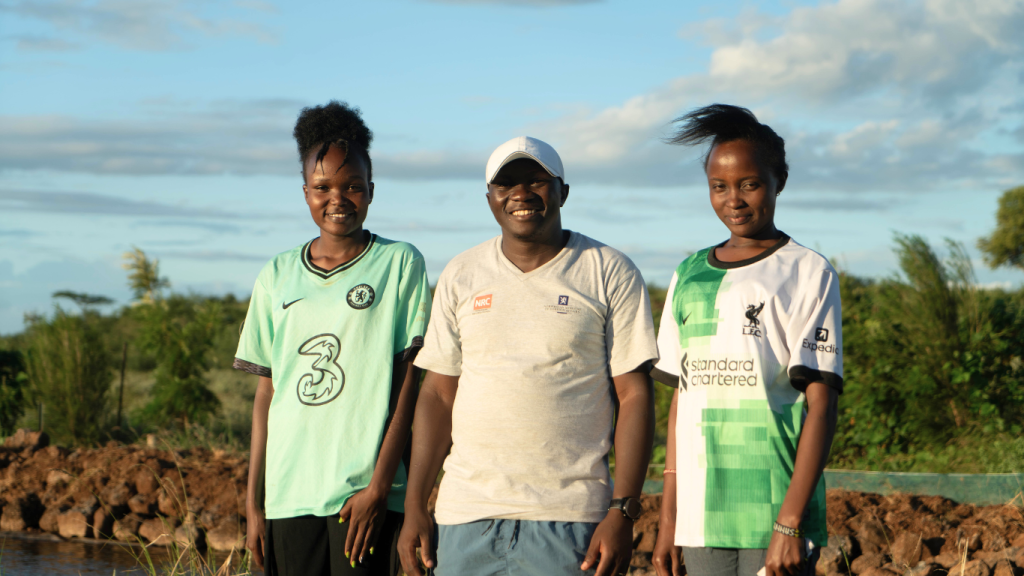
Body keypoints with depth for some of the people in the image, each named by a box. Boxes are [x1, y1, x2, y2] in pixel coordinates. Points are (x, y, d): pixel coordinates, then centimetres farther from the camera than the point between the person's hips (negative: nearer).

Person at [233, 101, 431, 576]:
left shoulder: (399, 264, 3)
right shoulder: (277, 277, 12)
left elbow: (408, 384, -2)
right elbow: (267, 392, 12)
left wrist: (379, 486, -9)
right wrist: (252, 501, 8)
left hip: (364, 489, -3)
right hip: (289, 495, 3)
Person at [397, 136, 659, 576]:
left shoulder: (611, 273, 2)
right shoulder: (461, 275, 11)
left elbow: (634, 396, -1)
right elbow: (438, 393, 11)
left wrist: (622, 512, -9)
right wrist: (414, 507, 4)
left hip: (568, 521, -3)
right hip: (466, 514, 3)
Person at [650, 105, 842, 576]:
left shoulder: (806, 273, 0)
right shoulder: (689, 276, 15)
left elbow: (821, 407, -6)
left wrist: (790, 523, -14)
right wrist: (668, 518, 12)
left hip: (772, 516, -4)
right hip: (700, 520, 4)